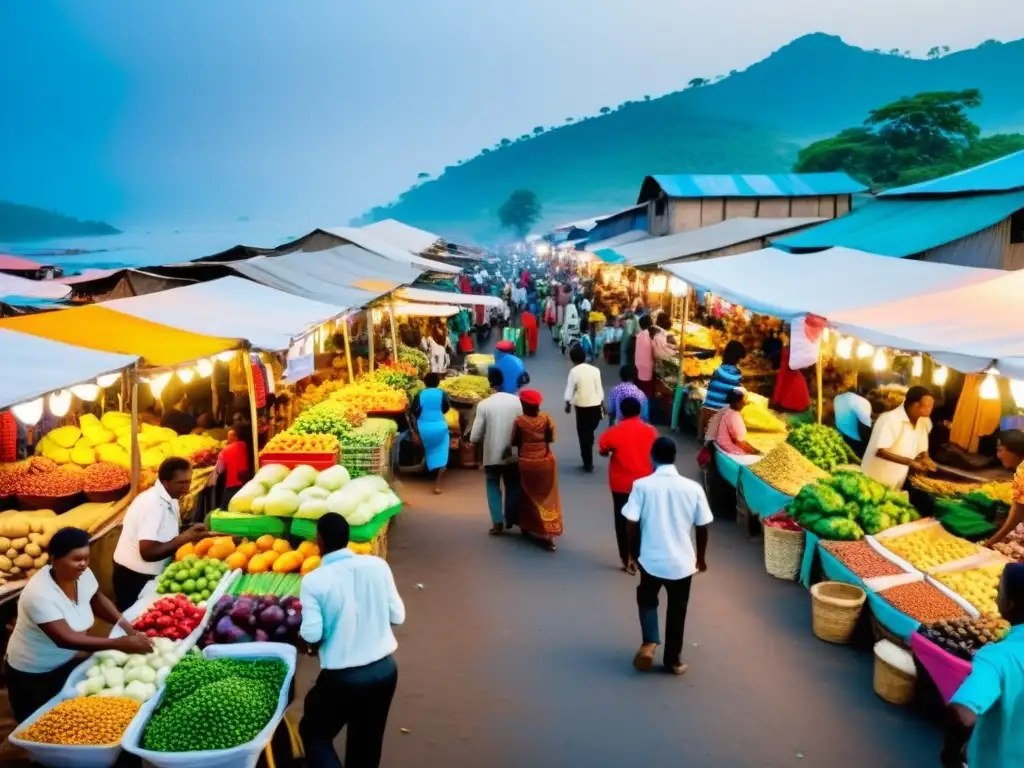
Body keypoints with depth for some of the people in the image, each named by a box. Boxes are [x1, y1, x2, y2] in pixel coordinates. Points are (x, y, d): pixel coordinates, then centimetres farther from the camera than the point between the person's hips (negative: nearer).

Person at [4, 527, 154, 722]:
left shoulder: (83, 575, -13)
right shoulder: (40, 594, -33)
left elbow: (97, 599, 7)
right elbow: (65, 639, -39)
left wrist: (124, 624, -10)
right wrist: (120, 643, -44)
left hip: (68, 662, 6)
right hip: (33, 674, -6)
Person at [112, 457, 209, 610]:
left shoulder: (169, 499, 2)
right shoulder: (153, 504, -26)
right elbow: (148, 552, -28)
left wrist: (191, 533, -9)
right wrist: (184, 538, -23)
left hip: (152, 574, 8)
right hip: (135, 576, -8)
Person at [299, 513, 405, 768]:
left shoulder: (314, 580, -16)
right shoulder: (377, 565, -7)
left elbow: (312, 635, -15)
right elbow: (398, 615, -1)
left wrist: (306, 640, 7)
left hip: (343, 677, -4)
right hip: (385, 669, 4)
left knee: (314, 732, 20)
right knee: (368, 741, 22)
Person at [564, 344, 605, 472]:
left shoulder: (574, 371, -9)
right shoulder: (595, 369, 1)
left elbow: (570, 389, -5)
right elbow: (599, 389, 6)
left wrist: (568, 404, 10)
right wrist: (602, 404, 17)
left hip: (582, 406, -3)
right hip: (596, 405, 3)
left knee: (584, 434, 6)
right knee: (590, 433, 19)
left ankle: (588, 463, 7)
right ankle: (589, 461, 26)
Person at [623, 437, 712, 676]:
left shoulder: (642, 485, -12)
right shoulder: (693, 488, -8)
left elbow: (632, 525, -11)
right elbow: (702, 528, -2)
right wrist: (701, 557, 14)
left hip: (651, 560, -1)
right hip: (682, 562, 1)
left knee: (647, 600, 26)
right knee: (677, 610, 19)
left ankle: (649, 643, 8)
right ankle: (673, 659, 29)